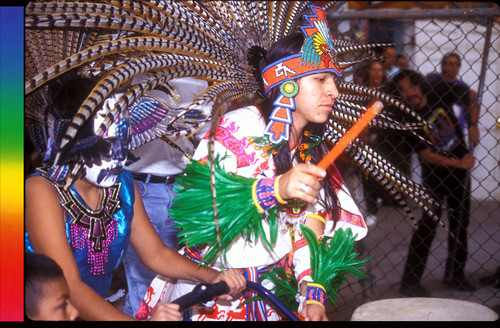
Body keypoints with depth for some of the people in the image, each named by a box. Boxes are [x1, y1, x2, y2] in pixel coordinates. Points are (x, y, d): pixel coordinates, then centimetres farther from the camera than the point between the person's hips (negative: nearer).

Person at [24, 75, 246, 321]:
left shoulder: (123, 185, 2)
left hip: (97, 308, 5)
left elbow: (155, 254, 9)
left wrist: (210, 277, -7)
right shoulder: (42, 191, -16)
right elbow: (68, 287, -24)